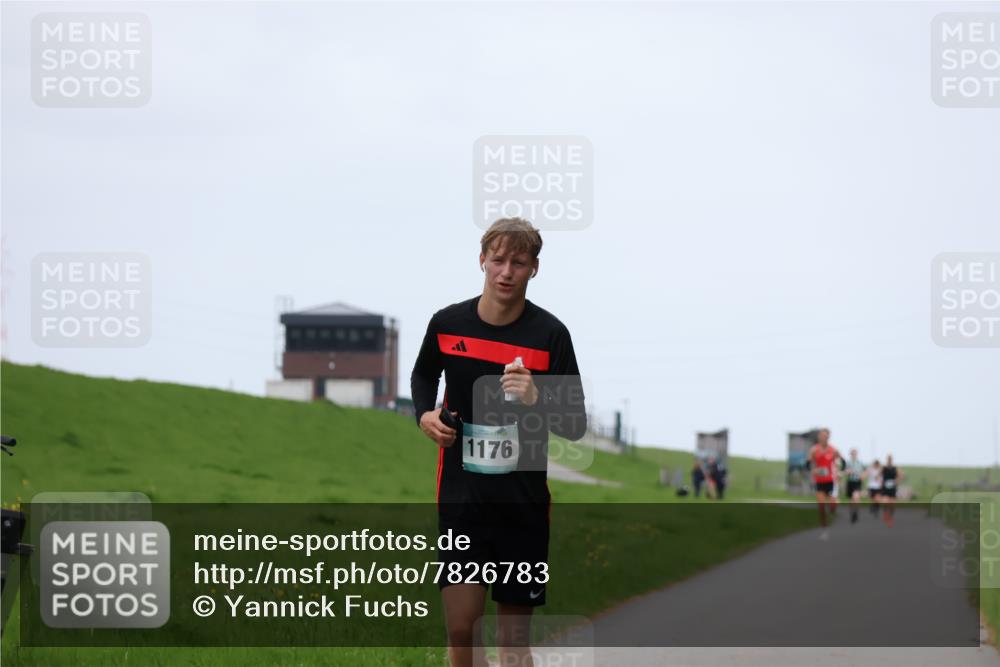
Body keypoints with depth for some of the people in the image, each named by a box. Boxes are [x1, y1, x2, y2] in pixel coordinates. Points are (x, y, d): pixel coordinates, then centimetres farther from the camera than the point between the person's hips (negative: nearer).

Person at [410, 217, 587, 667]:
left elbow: (575, 427, -6)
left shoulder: (550, 334, -7)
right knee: (460, 626, -7)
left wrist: (536, 398, -25)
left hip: (524, 503, -1)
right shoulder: (447, 324, 0)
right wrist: (425, 415, 2)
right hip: (461, 498, 1)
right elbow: (423, 376, 22)